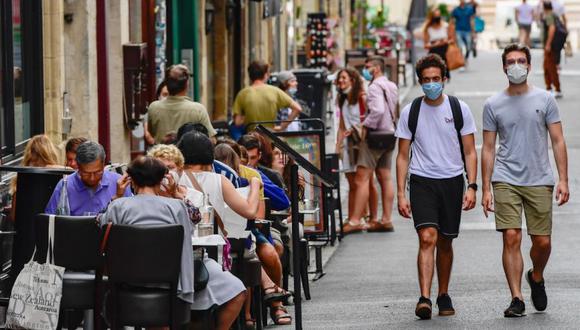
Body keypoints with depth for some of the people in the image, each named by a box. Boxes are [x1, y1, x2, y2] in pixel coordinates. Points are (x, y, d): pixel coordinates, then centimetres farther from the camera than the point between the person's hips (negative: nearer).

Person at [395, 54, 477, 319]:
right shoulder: (410, 112, 2)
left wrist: (472, 186, -6)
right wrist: (400, 194, -2)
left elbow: (470, 152, 5)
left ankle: (444, 296, 25)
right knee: (427, 238, -17)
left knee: (445, 242, 10)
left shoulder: (459, 109, 2)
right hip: (422, 181, -1)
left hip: (452, 181, 1)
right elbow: (403, 156, 5)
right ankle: (424, 299, -23)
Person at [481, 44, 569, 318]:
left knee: (542, 242, 1)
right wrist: (486, 189, 3)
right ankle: (516, 299, -7)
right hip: (506, 180, 0)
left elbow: (558, 141, 6)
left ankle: (536, 277, 32)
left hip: (539, 181, 1)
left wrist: (563, 180, -3)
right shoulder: (493, 105, 6)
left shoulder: (544, 100, 5)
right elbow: (488, 148, 8)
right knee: (511, 238, -11)